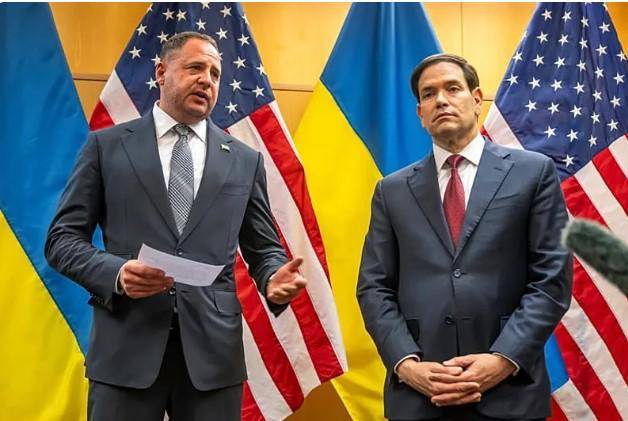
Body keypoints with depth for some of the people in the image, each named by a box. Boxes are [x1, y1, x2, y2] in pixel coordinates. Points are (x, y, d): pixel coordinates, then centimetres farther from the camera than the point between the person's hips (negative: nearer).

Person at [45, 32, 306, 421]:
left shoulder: (245, 160, 12)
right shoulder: (107, 146, 7)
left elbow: (264, 249, 14)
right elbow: (62, 239, 5)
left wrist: (275, 281, -9)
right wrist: (116, 273, -14)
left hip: (213, 350, 2)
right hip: (127, 346, -1)